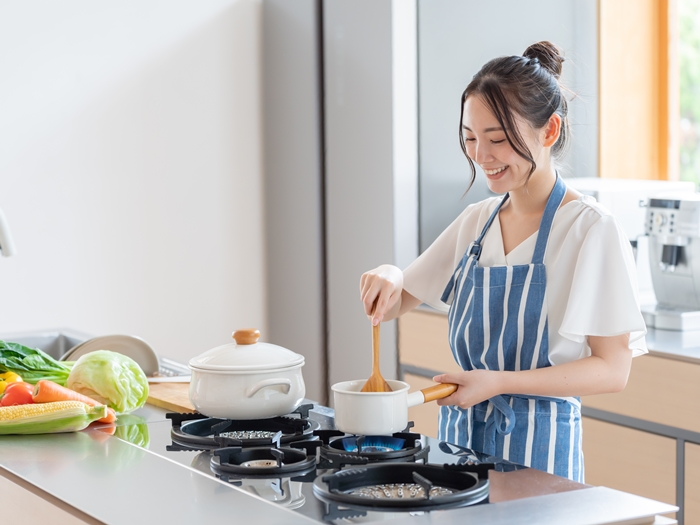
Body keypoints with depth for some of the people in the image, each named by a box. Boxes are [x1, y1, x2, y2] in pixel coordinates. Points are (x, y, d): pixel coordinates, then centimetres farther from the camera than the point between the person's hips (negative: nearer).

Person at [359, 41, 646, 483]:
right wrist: (387, 279, -9)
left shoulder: (592, 229, -12)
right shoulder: (476, 222, 7)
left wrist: (500, 382, -23)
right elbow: (397, 305, 15)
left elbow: (612, 369, -14)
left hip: (536, 445, -6)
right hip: (460, 432, 6)